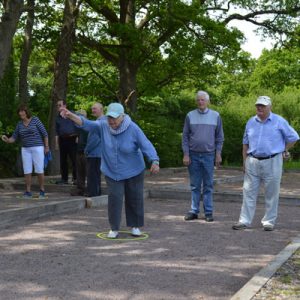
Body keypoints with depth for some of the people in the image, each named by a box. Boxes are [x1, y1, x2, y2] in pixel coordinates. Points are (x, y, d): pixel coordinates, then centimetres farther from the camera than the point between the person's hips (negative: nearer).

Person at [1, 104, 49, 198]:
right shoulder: (19, 124, 7)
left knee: (39, 171, -6)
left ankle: (42, 191, 8)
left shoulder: (35, 119, -6)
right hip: (26, 150, 4)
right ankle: (28, 192, 7)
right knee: (27, 171, -1)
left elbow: (44, 133, -4)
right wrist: (7, 140, -17)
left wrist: (46, 147, -6)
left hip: (37, 148, -4)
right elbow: (14, 138, 5)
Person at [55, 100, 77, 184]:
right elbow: (57, 132, 18)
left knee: (74, 159, -8)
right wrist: (56, 143, 12)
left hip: (72, 139, -5)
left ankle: (75, 178, -5)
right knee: (63, 160, 6)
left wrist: (78, 137, -11)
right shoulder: (58, 117, 16)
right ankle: (64, 178, 12)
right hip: (62, 140, 5)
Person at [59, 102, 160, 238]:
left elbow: (147, 146, -22)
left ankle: (135, 226, 25)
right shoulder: (103, 125, -10)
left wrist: (155, 162, -36)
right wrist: (71, 115, -33)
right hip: (112, 172, 1)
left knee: (134, 199, 7)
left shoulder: (133, 129, -19)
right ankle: (114, 228, 8)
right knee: (114, 199, -6)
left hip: (133, 172, -1)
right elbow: (86, 123, -17)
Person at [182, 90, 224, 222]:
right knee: (195, 185, 6)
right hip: (193, 155, 1)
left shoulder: (215, 116, 4)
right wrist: (186, 154, -3)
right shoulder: (190, 116, 3)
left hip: (209, 155, 0)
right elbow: (185, 136, 4)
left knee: (208, 185, 4)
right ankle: (194, 211, 13)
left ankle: (208, 212, 10)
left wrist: (218, 154, -1)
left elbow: (219, 137, 6)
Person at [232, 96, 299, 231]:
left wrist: (284, 151, 8)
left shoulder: (279, 121, -3)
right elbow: (245, 143, 15)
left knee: (271, 194, 3)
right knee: (249, 192, 2)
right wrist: (244, 161, 10)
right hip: (253, 162, 3)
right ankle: (244, 221, 6)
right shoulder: (251, 122, 9)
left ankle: (269, 221, 13)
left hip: (272, 162, -3)